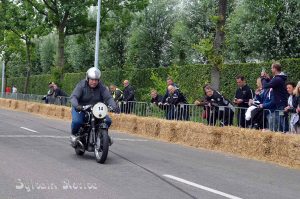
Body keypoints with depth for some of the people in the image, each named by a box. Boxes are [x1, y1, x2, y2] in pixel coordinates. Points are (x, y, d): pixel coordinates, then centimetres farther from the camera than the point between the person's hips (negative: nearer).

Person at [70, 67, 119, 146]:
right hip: (80, 109, -3)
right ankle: (74, 134, 2)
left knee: (107, 121, -14)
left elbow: (108, 97, -11)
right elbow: (74, 96, -25)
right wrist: (76, 106, -46)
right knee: (76, 121, -32)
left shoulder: (101, 87, -4)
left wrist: (114, 106, -32)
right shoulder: (81, 85, -14)